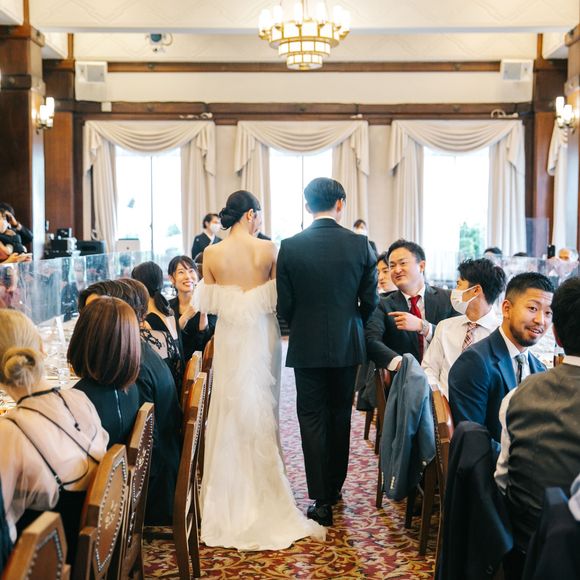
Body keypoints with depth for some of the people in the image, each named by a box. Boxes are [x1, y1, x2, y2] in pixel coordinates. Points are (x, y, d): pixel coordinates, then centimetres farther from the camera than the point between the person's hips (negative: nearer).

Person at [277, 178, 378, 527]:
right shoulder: (360, 244, -6)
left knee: (312, 419, 5)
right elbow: (370, 299, -3)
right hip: (347, 345, 2)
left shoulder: (290, 247, -8)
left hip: (307, 346, -1)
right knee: (340, 416, 16)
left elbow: (284, 304, -5)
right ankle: (335, 487, 29)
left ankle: (322, 501, 3)